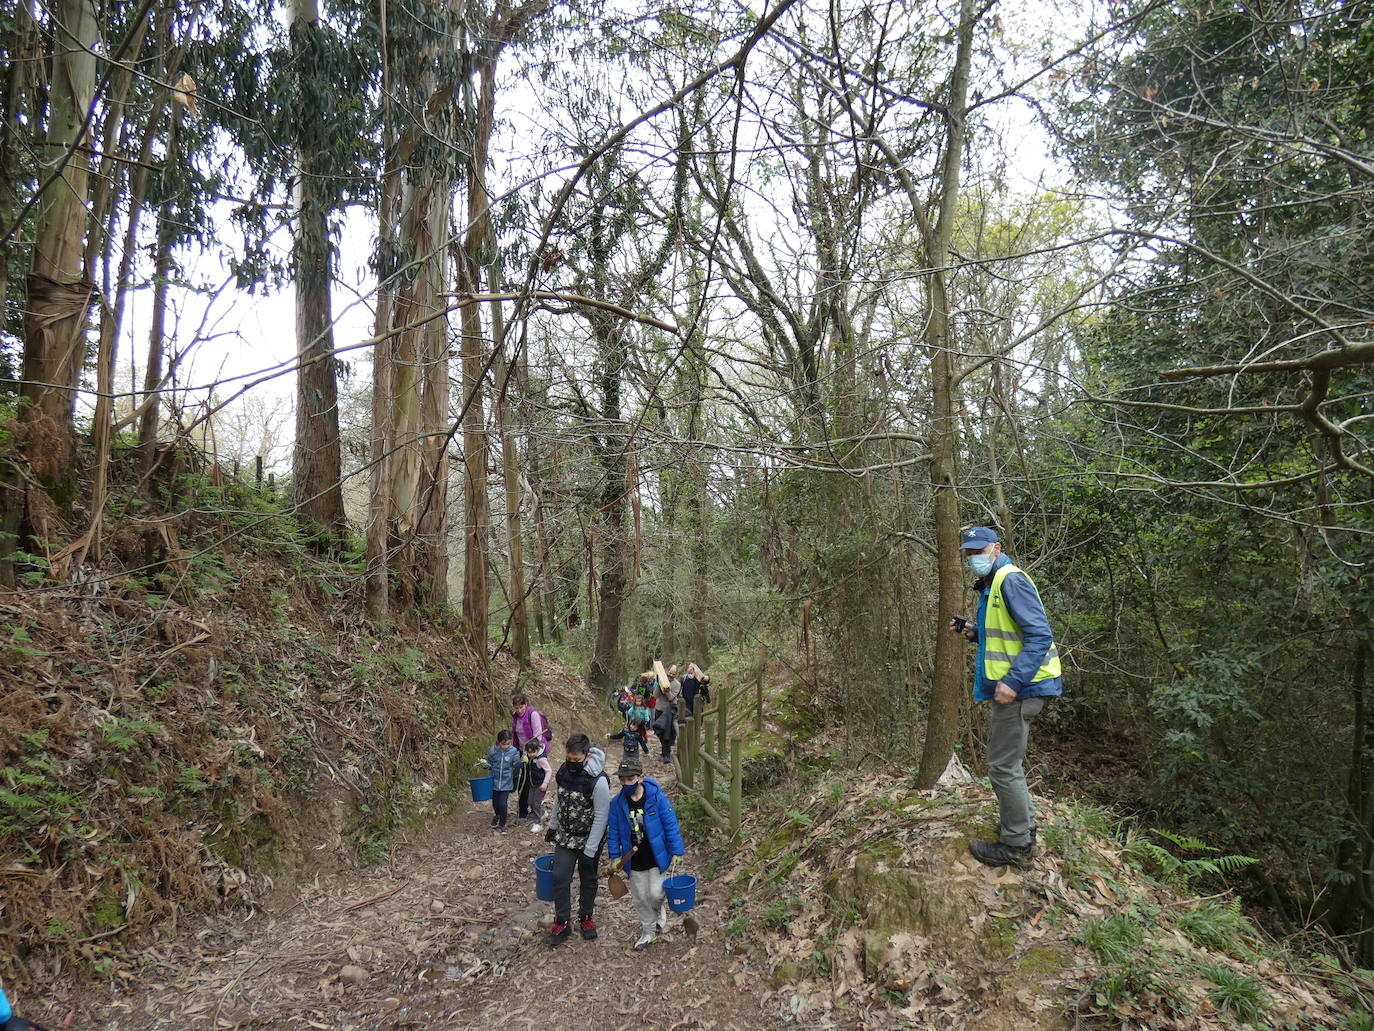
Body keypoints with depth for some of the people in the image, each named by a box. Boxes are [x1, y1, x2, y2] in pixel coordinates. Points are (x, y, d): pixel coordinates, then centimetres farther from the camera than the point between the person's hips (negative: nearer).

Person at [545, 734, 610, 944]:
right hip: (564, 837, 4)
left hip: (589, 840, -4)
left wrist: (590, 851, -20)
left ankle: (586, 918, 35)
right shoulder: (563, 771, -10)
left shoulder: (598, 781, -27)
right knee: (560, 877, 1)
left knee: (588, 880, 14)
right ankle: (562, 923, 17)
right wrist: (552, 826, 15)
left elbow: (601, 818, -22)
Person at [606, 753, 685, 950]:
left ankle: (661, 908, 35)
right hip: (634, 861, 3)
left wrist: (676, 853, -9)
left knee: (655, 894, -2)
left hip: (657, 858, -3)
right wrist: (615, 857, 3)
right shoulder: (617, 803, -10)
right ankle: (649, 932, 35)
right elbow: (614, 832, 2)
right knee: (640, 899, 12)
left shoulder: (657, 798, -19)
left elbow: (671, 826, -11)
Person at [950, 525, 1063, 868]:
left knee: (1004, 766, -3)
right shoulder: (991, 585, 15)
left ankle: (1017, 845, 9)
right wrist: (974, 632, 8)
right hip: (1011, 685, 11)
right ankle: (1022, 825, 37)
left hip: (1019, 687, -11)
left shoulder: (1011, 580, -16)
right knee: (1008, 762, 22)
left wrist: (1013, 680, -29)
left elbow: (1039, 634, -24)